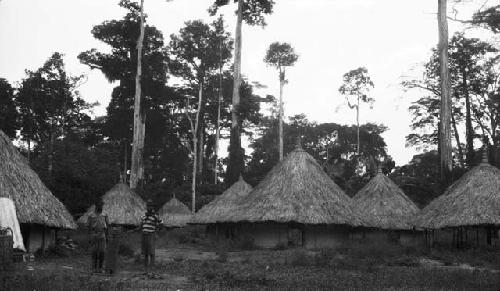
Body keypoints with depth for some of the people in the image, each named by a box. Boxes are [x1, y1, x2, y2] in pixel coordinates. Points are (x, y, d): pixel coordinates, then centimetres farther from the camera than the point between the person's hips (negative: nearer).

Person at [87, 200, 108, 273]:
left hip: (102, 237, 2)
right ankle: (94, 268, 6)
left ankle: (100, 268, 10)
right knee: (94, 253, -1)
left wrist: (107, 237, 3)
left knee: (101, 253, -4)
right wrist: (89, 238, -5)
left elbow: (106, 227, 8)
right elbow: (89, 228, 1)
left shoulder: (104, 215, 7)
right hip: (94, 236, -1)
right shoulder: (91, 216, 0)